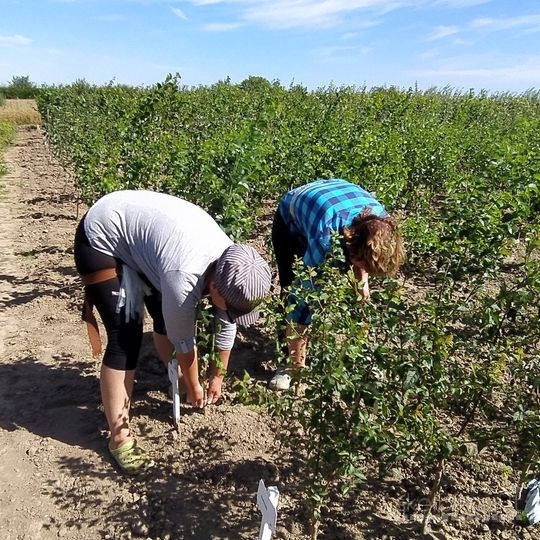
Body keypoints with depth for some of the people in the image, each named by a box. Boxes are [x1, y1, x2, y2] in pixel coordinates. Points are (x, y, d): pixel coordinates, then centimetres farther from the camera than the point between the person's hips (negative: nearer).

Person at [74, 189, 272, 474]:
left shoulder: (232, 266, -15)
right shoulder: (184, 277, -37)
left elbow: (227, 326, 0)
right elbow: (183, 340, -20)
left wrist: (218, 376, 11)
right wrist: (194, 387, -2)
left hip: (138, 229, 8)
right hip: (102, 238, -7)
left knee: (166, 314, 10)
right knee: (126, 338, -13)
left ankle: (177, 378, 37)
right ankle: (119, 438, -2)